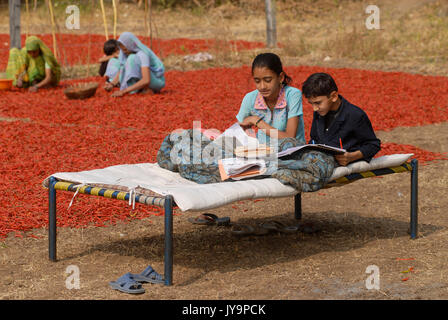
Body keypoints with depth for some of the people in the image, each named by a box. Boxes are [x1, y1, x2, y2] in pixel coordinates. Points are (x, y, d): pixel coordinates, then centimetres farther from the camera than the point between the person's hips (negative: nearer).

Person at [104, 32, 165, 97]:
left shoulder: (142, 54, -27)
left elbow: (146, 81, -38)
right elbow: (121, 72, 1)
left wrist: (124, 91, -40)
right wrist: (112, 84, -19)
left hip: (158, 82, -9)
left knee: (132, 58, -26)